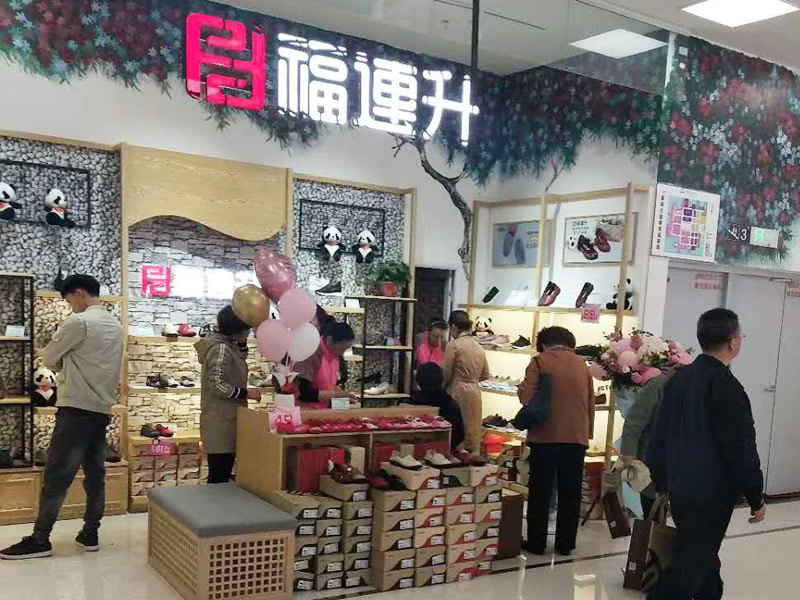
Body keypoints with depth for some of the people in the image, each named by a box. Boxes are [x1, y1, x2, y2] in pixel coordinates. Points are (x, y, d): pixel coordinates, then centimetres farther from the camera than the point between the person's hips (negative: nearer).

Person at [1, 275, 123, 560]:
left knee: (56, 475, -2)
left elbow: (48, 358, -4)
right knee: (95, 473, 9)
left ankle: (39, 540, 2)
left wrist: (63, 367, 16)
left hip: (77, 408, -8)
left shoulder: (79, 322, -13)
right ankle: (90, 534, 13)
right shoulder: (116, 325, 12)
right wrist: (70, 368, 12)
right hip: (103, 409, 8)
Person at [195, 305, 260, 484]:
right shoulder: (221, 348, -19)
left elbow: (239, 361, 28)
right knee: (219, 477, -4)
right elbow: (216, 384, -25)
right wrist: (246, 393, -17)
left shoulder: (226, 345, 10)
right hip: (221, 421, -10)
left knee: (221, 476, 16)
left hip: (225, 419, 10)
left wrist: (242, 342, 12)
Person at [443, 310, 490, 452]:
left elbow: (446, 375, -8)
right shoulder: (479, 347, 7)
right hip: (475, 391, 6)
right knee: (472, 431, 13)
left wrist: (442, 388, 9)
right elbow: (485, 375, 12)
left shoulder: (453, 345, -10)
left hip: (458, 391, -6)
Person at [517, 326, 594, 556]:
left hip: (546, 436, -3)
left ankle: (536, 543, 12)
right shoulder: (582, 364, 8)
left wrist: (521, 388, 8)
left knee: (540, 492, 7)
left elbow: (527, 398, -14)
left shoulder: (540, 361, -4)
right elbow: (591, 402, 11)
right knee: (570, 493, 11)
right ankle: (565, 544, 17)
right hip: (577, 437, 3)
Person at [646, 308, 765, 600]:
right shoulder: (727, 387, -19)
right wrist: (756, 498, -6)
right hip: (712, 494, -8)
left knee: (702, 555, 23)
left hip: (680, 488, 8)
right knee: (689, 565, 0)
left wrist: (663, 482, 18)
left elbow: (661, 435, 9)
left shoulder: (679, 378, 4)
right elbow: (741, 449, -17)